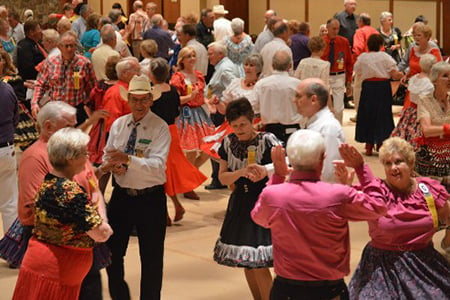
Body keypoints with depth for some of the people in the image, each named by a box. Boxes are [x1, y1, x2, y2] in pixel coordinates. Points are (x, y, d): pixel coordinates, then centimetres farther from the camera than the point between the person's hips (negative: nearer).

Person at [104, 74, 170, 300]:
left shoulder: (160, 127, -12)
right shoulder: (118, 124, 4)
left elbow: (157, 165, -23)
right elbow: (107, 156, 11)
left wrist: (128, 159, -36)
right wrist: (113, 165, -12)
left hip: (150, 198, -4)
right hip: (121, 195, 4)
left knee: (151, 258, 8)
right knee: (112, 252, 12)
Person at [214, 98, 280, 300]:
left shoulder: (267, 140, -12)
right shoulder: (228, 142, 3)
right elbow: (222, 177, 2)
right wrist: (241, 172, -17)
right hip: (240, 203, 6)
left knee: (259, 264, -10)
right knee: (245, 262, 12)